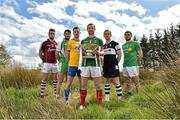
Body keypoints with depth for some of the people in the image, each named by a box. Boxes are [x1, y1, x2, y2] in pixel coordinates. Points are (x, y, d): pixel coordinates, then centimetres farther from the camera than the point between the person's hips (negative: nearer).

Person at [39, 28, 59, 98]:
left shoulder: (56, 44, 8)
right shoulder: (44, 43, -1)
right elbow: (40, 53, 4)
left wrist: (57, 59, 7)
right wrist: (44, 60, -2)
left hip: (55, 63, 4)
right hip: (47, 63, -3)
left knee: (56, 78, 8)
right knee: (45, 78, 1)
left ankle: (56, 92, 21)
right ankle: (42, 92, 10)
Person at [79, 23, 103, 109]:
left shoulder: (99, 40, 10)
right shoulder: (83, 41, 16)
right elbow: (82, 54, 17)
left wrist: (97, 52, -13)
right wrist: (85, 54, -6)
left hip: (95, 65, -2)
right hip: (85, 65, 2)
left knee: (97, 85, 2)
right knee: (83, 85, 4)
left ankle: (100, 105, 11)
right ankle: (82, 104, 16)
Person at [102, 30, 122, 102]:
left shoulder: (115, 44, -1)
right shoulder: (103, 46, 15)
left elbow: (119, 55, -2)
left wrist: (115, 63, -4)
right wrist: (103, 64, 9)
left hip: (113, 66, -6)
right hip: (105, 66, 6)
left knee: (116, 82, -7)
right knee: (106, 82, 10)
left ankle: (120, 98, 4)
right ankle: (107, 99, 20)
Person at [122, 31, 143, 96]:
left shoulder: (135, 43, 1)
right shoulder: (123, 45, 17)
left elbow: (140, 54, -2)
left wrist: (137, 62, -3)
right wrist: (125, 62, 10)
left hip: (133, 65, -6)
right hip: (125, 66, 6)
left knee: (136, 82, -3)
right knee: (128, 83, 12)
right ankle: (129, 95, 23)